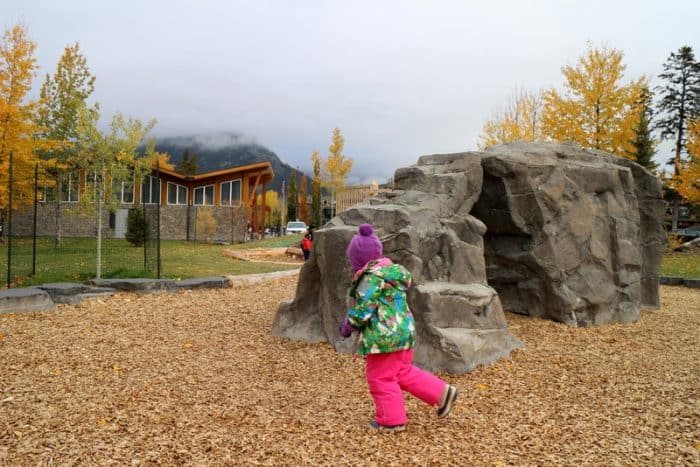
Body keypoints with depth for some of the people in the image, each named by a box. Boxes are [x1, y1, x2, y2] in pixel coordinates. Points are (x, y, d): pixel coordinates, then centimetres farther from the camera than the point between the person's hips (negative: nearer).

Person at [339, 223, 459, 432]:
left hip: (385, 335, -9)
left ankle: (391, 420, 18)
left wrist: (348, 325, -3)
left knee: (380, 377, 6)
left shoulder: (371, 277, -17)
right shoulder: (388, 271, 13)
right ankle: (442, 392, 21)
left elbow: (364, 309, -19)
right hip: (403, 331, 10)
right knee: (403, 372, 20)